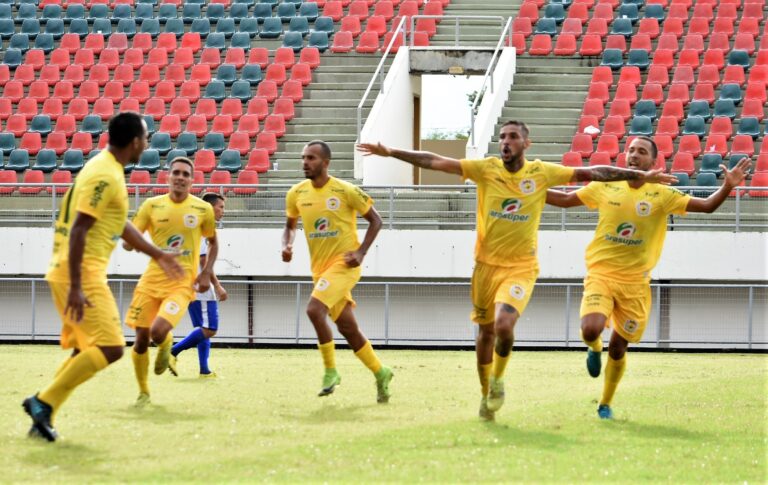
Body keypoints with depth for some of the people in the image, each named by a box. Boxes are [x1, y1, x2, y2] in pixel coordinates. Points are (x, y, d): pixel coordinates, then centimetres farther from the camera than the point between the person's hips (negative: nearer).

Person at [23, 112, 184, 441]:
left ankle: (43, 418, 12)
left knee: (85, 351, 14)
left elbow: (120, 224, 29)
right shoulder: (105, 177, -17)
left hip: (73, 273, 10)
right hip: (81, 275, -10)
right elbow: (78, 231, -22)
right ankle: (43, 402, -11)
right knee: (110, 348, -12)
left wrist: (156, 254, 34)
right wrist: (75, 288, -25)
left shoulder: (107, 169, 15)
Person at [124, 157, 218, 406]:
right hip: (152, 280, 2)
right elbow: (128, 241, 5)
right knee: (141, 338, 1)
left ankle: (166, 345, 16)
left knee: (158, 331, -23)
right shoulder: (152, 205, 2)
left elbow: (213, 243, 14)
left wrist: (206, 273, 1)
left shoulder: (203, 209, 0)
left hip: (182, 283, -2)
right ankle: (143, 392, 21)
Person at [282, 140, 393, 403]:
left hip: (343, 264, -6)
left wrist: (361, 252, -13)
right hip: (320, 268, 6)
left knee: (314, 310, -25)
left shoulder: (345, 191, -10)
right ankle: (380, 373, 24)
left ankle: (331, 371, -12)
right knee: (348, 328, 7)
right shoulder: (297, 194, 4)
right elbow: (290, 225, 21)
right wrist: (287, 245, -1)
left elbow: (375, 220, -2)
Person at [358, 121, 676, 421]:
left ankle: (498, 379, 6)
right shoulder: (486, 169, -5)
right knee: (485, 332, 11)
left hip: (520, 268, -2)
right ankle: (486, 393, 33)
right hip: (486, 264, 2)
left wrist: (641, 176, -2)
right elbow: (436, 162, -8)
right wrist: (390, 153, -15)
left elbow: (593, 173, -2)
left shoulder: (542, 173, -5)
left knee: (504, 326, -22)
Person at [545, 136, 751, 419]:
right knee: (591, 329, -24)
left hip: (634, 281, 0)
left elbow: (707, 205, -5)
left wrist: (728, 186, -22)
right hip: (600, 274, 0)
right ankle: (594, 349, 15)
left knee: (618, 347, 6)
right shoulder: (605, 187, 2)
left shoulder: (662, 196, -1)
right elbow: (564, 200, 14)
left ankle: (605, 404, 27)